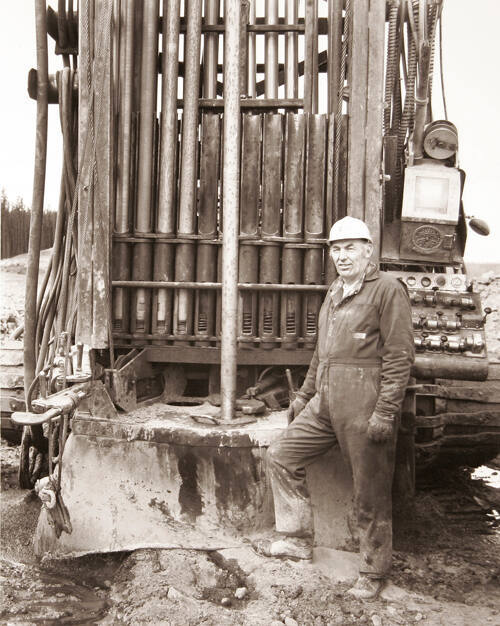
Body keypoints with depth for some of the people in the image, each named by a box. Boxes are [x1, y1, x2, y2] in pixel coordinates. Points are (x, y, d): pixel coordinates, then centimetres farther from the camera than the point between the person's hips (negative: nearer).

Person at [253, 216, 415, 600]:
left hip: (364, 407, -8)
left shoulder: (387, 290, -8)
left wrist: (386, 412, -19)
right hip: (325, 402, 8)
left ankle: (374, 573, 22)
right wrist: (305, 393, 24)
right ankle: (297, 540, 26)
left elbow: (400, 355, -14)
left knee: (371, 494, 2)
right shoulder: (335, 292, 17)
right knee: (282, 456, 11)